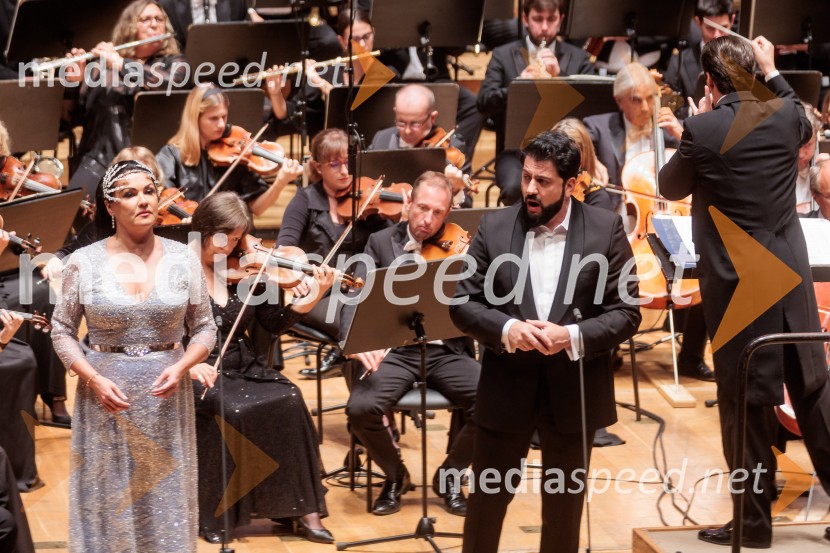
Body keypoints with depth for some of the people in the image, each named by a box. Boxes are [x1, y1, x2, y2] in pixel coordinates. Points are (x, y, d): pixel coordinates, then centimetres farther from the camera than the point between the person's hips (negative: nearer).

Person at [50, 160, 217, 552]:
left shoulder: (183, 259, -1)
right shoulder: (85, 262, -4)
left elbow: (204, 329, 5)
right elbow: (62, 331, 1)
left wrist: (181, 367, -13)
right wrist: (94, 379, -13)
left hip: (166, 398, 1)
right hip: (106, 397, -1)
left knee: (166, 502, 6)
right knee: (108, 503, 6)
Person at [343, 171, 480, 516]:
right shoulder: (381, 243, 6)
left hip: (447, 350, 0)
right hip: (395, 350, 0)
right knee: (360, 408, -27)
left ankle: (449, 477, 3)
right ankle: (395, 476, 5)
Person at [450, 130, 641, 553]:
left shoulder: (606, 229, -5)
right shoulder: (494, 227, -1)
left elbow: (626, 313, -6)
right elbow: (463, 304, -2)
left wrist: (572, 336, -22)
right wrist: (506, 329, -21)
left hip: (574, 392, 0)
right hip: (505, 388, 1)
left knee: (564, 506, 13)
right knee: (487, 499, 10)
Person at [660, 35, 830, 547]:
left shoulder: (703, 129, -13)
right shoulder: (786, 116, 0)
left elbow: (671, 187, 4)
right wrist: (773, 72, 30)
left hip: (736, 284, -4)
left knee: (747, 400, 3)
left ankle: (755, 519, 9)